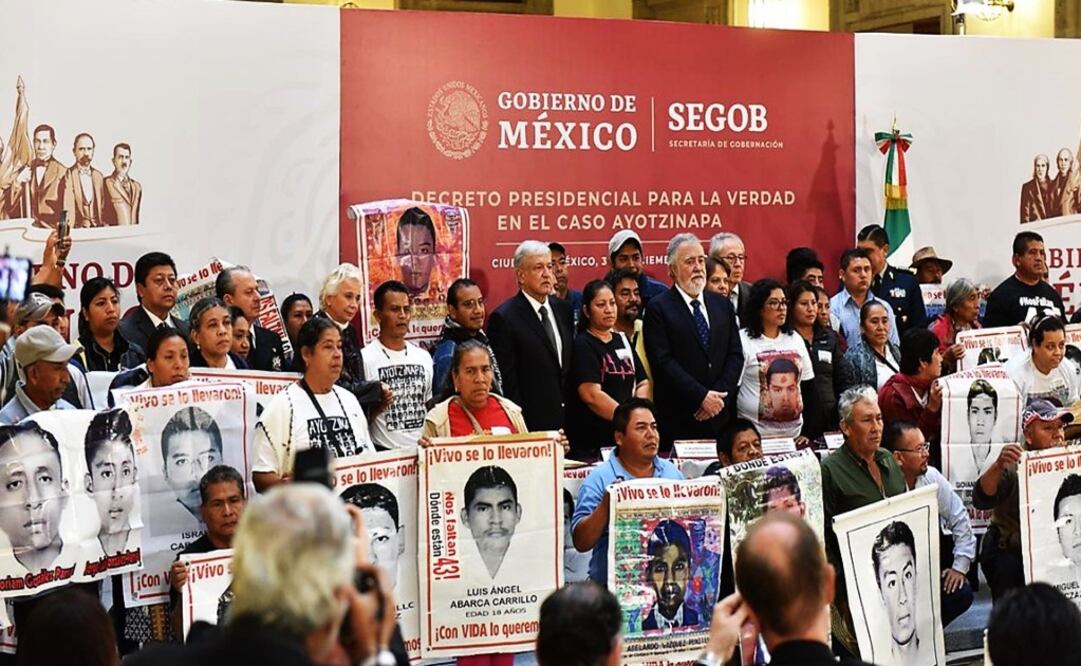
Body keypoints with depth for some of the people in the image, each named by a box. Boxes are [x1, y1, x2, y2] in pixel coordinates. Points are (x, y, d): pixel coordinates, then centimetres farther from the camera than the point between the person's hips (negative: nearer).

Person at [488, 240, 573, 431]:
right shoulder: (503, 319, -8)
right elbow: (507, 382, -10)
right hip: (531, 423, -6)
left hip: (567, 421, 6)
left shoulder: (563, 310, 12)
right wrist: (519, 426, -13)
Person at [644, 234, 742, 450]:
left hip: (720, 417, 4)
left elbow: (735, 355, 10)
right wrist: (701, 397, -13)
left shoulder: (723, 305, 15)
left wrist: (719, 395, -5)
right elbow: (663, 361, -9)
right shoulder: (658, 308, -2)